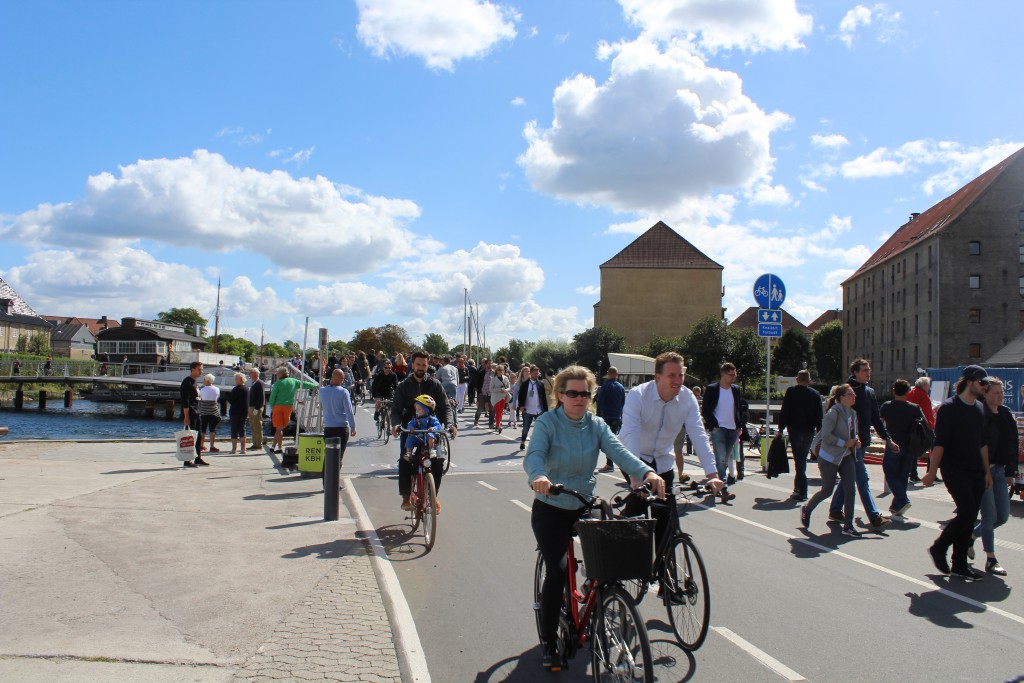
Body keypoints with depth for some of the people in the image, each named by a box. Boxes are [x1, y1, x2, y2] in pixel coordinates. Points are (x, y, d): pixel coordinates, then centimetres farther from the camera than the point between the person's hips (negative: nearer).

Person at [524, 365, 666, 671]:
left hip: (585, 506, 4)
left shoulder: (596, 425, -2)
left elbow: (619, 451, -18)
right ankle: (548, 642, 10)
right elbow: (534, 454, -31)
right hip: (551, 509, -4)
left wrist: (647, 473, -37)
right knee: (556, 573, -9)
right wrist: (538, 476, -55)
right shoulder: (547, 422, -14)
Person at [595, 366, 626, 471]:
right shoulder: (621, 387, 9)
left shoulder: (605, 386, -8)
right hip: (617, 418, 5)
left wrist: (598, 416, -10)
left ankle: (609, 464, -9)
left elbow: (600, 402, -13)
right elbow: (623, 404, 14)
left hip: (607, 417, -5)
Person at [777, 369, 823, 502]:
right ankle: (798, 488, 25)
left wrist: (781, 429, 1)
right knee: (802, 459, 16)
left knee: (799, 460, -2)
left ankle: (801, 492, -5)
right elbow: (819, 416, 5)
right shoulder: (816, 394, 3)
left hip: (795, 430, -3)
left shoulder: (791, 392, -4)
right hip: (809, 431, 3)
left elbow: (784, 412, -6)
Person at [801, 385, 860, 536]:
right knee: (827, 490, 1)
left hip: (846, 456, 7)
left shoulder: (853, 413, 9)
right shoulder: (834, 412, -17)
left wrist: (856, 440, 3)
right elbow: (826, 435, -23)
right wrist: (844, 443, -21)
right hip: (830, 457, -7)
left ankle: (848, 526, 4)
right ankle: (806, 509, 28)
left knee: (850, 489, -2)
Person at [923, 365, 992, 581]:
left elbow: (983, 442, 19)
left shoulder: (980, 408, 13)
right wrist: (932, 471, -15)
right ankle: (939, 548, 7)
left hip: (976, 472, 7)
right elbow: (939, 442, -12)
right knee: (967, 514, -14)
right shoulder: (949, 407, -9)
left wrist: (987, 471, 16)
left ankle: (960, 565, 13)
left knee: (969, 518, 6)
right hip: (954, 471, -7)